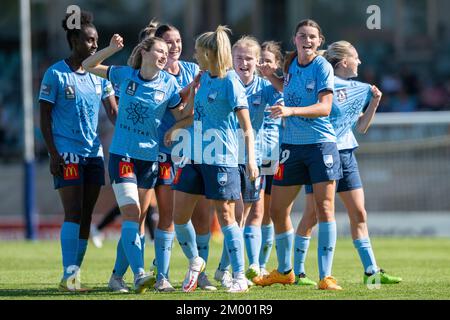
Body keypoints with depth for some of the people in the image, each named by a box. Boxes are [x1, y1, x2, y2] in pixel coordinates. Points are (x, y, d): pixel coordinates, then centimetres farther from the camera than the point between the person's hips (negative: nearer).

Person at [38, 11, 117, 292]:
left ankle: (75, 274, 11)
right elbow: (45, 118, -4)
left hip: (94, 153, 6)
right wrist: (53, 154, -11)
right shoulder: (56, 75, -5)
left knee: (86, 217, 5)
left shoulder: (99, 74, 10)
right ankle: (68, 276, -16)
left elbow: (114, 112, 13)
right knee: (73, 213, -14)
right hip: (67, 154, -6)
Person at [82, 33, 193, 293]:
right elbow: (89, 66, 8)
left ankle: (118, 275, 19)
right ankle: (139, 275, -25)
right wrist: (112, 49, -7)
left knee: (137, 220, 8)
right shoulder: (125, 75, -1)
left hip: (150, 158, 3)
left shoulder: (169, 84, 0)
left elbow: (182, 116, 4)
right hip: (122, 155, -3)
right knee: (131, 215, -15)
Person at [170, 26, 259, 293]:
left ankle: (240, 277, 4)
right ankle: (195, 263, 27)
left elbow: (247, 127, -15)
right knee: (179, 215, 6)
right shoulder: (204, 78, 11)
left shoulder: (230, 82, -12)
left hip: (221, 160, -8)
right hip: (195, 157, 8)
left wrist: (251, 159, -21)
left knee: (226, 217, -3)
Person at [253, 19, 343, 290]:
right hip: (291, 145, 6)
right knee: (278, 210, 8)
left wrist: (291, 110, -31)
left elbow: (324, 107, -19)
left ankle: (326, 276, -11)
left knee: (325, 207, -13)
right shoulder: (291, 63, 7)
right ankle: (284, 272, 27)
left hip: (321, 143, -6)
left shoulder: (322, 66, -9)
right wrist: (270, 76, 12)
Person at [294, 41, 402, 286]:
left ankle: (371, 271, 8)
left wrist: (374, 102, 8)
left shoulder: (360, 89, 13)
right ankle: (298, 272, 5)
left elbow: (361, 127, 18)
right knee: (312, 214, -3)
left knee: (359, 214, 5)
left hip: (346, 154, 7)